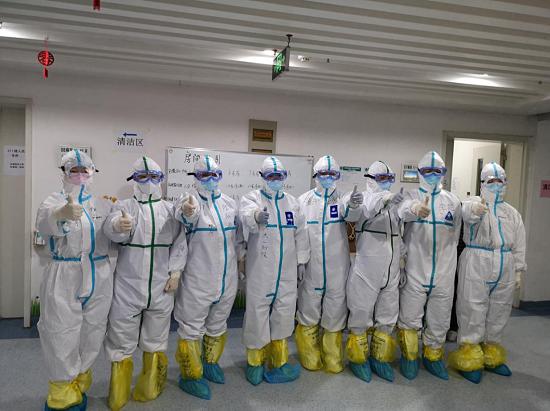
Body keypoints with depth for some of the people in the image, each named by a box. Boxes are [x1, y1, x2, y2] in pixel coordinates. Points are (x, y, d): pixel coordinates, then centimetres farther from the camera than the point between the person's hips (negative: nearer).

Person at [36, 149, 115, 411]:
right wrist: (63, 214, -50)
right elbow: (44, 222, -26)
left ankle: (79, 384, 36)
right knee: (62, 336, 3)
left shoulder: (103, 204, 9)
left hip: (99, 280, 4)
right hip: (63, 281, -3)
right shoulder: (54, 201, -3)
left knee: (92, 334, 14)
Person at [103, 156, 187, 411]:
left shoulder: (170, 210, 6)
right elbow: (111, 228, -22)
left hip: (161, 286, 2)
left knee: (156, 337, 15)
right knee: (122, 338, 7)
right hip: (128, 285, -2)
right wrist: (119, 225, -46)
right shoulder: (125, 207, -1)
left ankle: (149, 389, 35)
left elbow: (179, 243, 2)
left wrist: (175, 272, -7)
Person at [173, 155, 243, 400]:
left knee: (218, 324, 21)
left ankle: (210, 363, 42)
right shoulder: (190, 200, -11)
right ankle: (191, 375, 25)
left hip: (227, 278, 6)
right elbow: (185, 216, -37)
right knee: (192, 327, 6)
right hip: (198, 279, -5)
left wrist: (240, 266, 19)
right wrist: (188, 212, -60)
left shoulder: (229, 203, 6)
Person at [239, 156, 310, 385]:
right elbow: (246, 215, -26)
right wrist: (256, 216, -49)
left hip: (287, 270, 4)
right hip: (260, 270, -4)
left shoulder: (292, 202, 12)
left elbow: (301, 233, 14)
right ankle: (255, 362, 22)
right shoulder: (252, 198, -2)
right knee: (258, 311, 3)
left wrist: (301, 260, 10)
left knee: (284, 312, 10)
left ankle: (279, 361, 28)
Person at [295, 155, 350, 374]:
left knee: (335, 315, 12)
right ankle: (310, 359, 31)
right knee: (308, 315, 11)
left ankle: (333, 361, 31)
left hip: (337, 270, 0)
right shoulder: (304, 201, 0)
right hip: (310, 269, 0)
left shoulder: (343, 199, 0)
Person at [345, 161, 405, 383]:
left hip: (391, 273, 6)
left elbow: (400, 233, 16)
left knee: (387, 318, 16)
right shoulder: (365, 198, -9)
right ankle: (358, 359, 26)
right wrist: (388, 200, -47)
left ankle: (380, 358, 33)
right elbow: (369, 209, -32)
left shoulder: (396, 202, 10)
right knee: (360, 316, 7)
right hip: (366, 271, -6)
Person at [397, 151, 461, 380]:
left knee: (439, 318, 13)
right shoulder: (411, 197, -1)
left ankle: (432, 356, 34)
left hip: (444, 272, 3)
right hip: (415, 270, -3)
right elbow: (402, 212, -27)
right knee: (410, 318, 5)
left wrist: (446, 258, 12)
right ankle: (409, 357, 26)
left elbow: (455, 236, 15)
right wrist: (415, 210, -49)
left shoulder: (452, 201, 8)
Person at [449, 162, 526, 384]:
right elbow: (467, 212, -27)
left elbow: (519, 245, 17)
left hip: (504, 270, 6)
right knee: (473, 312, -2)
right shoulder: (474, 202, 0)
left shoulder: (512, 213, 16)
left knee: (498, 313, 14)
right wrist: (475, 209, -50)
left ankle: (491, 356, 30)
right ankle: (469, 359, 10)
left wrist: (518, 270, 11)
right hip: (476, 267, -5)